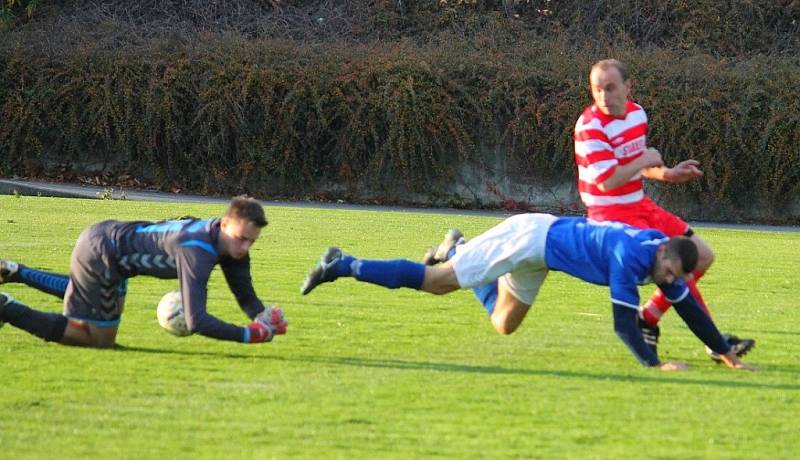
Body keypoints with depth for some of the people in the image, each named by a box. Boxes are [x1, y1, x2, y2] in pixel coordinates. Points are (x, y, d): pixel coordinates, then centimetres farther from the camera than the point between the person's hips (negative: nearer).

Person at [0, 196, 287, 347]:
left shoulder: (233, 242, -9)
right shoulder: (197, 251, -36)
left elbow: (246, 297, -1)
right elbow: (195, 321, -43)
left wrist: (264, 317, -22)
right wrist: (249, 335, -44)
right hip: (99, 254, -10)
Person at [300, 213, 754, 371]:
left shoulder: (663, 258, -4)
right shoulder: (631, 255, -29)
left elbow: (689, 308, 7)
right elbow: (623, 322, -31)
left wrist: (727, 354, 6)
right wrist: (655, 364, -35)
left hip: (540, 245, 9)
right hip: (530, 237, -9)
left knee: (504, 324, 20)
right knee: (435, 282, -10)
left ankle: (457, 250, 33)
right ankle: (343, 265, -6)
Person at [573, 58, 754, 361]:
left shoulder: (637, 113, 5)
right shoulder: (590, 127, -20)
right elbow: (607, 181, -28)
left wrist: (666, 174, 6)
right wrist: (644, 160, -16)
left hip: (639, 206, 9)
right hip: (612, 215, -9)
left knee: (702, 256, 12)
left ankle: (648, 317, 16)